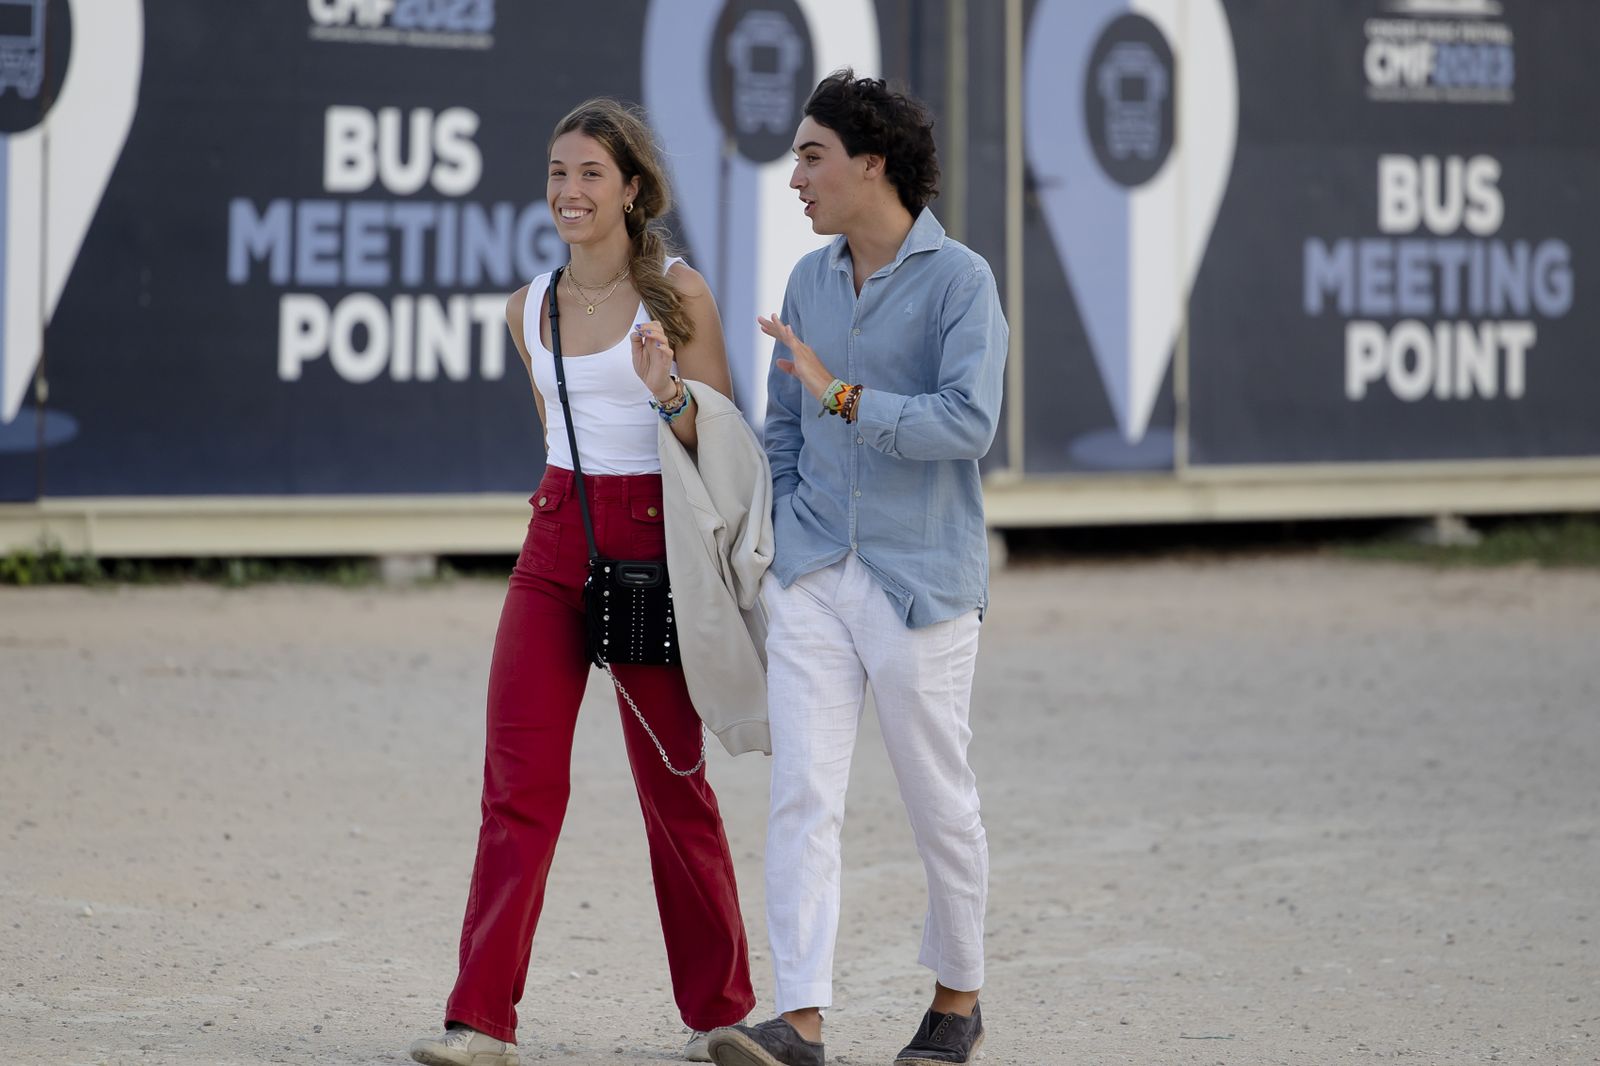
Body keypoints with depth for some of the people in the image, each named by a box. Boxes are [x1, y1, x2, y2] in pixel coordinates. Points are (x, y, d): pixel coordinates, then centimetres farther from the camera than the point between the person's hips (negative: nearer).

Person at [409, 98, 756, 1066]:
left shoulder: (678, 294, -4)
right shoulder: (531, 308, 9)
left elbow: (720, 445, -5)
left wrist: (669, 394, -23)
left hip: (654, 545, -4)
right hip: (556, 543, 4)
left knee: (672, 782, 5)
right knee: (520, 778, -7)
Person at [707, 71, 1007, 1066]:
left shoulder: (960, 279, -8)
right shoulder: (809, 281, 11)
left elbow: (968, 422, -20)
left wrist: (844, 396, -24)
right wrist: (782, 537, 13)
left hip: (920, 581, -5)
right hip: (812, 577, 5)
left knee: (940, 802, 7)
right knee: (803, 796, -7)